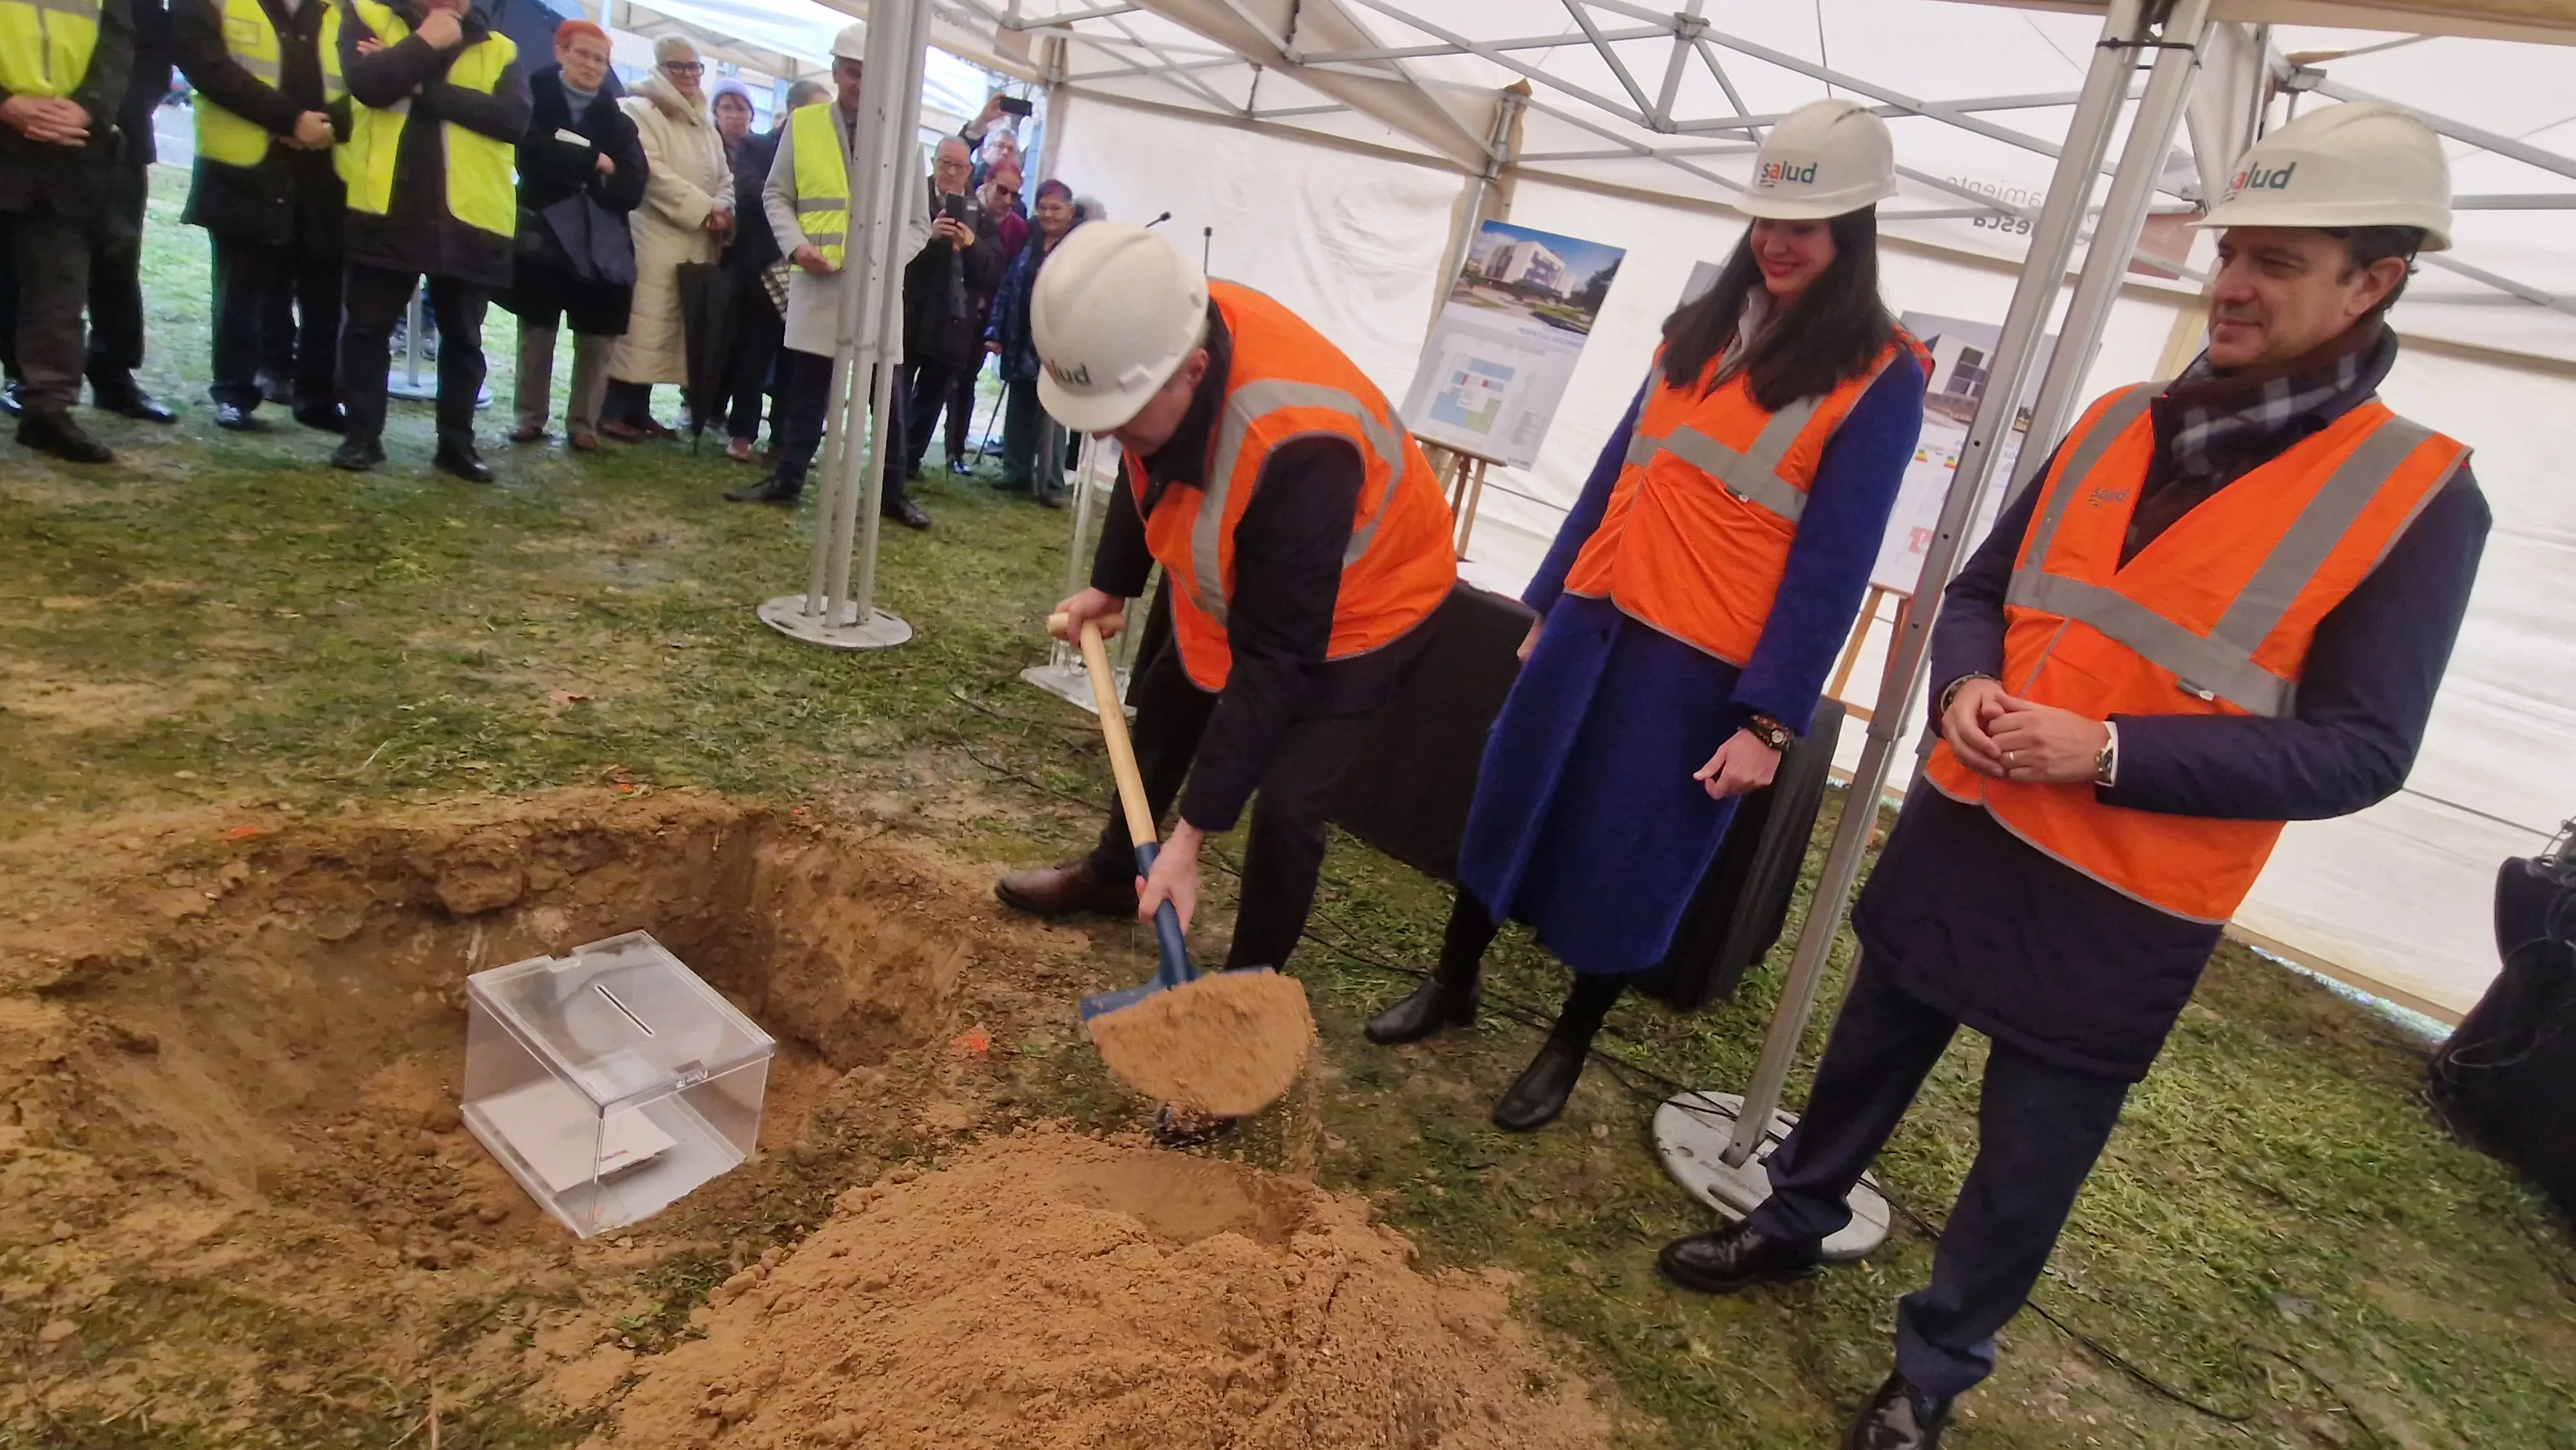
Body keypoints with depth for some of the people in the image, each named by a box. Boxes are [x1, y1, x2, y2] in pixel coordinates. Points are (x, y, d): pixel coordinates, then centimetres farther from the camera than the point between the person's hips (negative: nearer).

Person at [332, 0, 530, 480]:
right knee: (367, 326, 4)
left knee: (463, 337, 8)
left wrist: (423, 88, -10)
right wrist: (425, 43, -6)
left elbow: (514, 117, -8)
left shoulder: (498, 50, 11)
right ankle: (362, 436, 15)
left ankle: (456, 442, 19)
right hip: (387, 208, -1)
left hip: (470, 217, 1)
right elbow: (367, 83, -10)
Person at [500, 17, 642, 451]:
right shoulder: (536, 95, 6)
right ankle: (530, 415, 12)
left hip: (602, 238, 1)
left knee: (597, 335, -1)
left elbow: (632, 184, -2)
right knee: (537, 329, 3)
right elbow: (533, 150, -11)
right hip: (545, 229, -1)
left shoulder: (616, 116, 11)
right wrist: (594, 162, -12)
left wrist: (570, 165, -11)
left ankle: (583, 422, 6)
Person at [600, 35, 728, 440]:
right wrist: (704, 210, -16)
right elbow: (653, 173, -13)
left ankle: (639, 408, 13)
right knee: (641, 324, -10)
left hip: (698, 244, 7)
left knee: (670, 327, 6)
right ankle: (613, 410, -5)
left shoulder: (705, 125, 21)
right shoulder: (638, 111, -1)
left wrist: (721, 210, -5)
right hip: (654, 239, -7)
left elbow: (724, 180, 17)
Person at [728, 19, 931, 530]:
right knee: (806, 389, 7)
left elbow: (919, 223, 6)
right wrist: (796, 244, -8)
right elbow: (776, 195, 10)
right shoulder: (802, 125, 6)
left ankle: (892, 492, 13)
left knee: (888, 395, 3)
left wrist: (888, 256, -12)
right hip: (816, 282, 1)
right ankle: (788, 479, 19)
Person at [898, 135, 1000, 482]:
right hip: (907, 316, -2)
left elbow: (994, 271, 0)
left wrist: (972, 245, -18)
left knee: (932, 399, 9)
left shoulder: (979, 215, 8)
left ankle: (910, 461, 19)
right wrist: (928, 235, -23)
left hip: (951, 324, 3)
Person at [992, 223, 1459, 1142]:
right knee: (1164, 705, 22)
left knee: (1284, 809, -15)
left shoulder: (1298, 447, -45)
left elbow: (1274, 663, -38)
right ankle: (1113, 874, 48)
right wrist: (1111, 586, 6)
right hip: (1233, 578, 8)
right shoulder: (1163, 343, -23)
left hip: (1356, 607, -7)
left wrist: (1192, 834, -35)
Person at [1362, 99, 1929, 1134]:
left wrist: (1770, 719, -16)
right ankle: (1452, 987, 35)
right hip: (1597, 619, 6)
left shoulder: (1878, 377, -8)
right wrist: (1547, 601, 16)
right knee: (1510, 805, 14)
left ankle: (1569, 1048, 30)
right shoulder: (1705, 325, 10)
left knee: (1625, 860, 7)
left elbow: (1834, 565, -12)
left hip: (1702, 663, -6)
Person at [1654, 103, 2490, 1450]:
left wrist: (2106, 753, -24)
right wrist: (1966, 689, -12)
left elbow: (2359, 752, -13)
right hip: (1962, 834, 4)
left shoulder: (2418, 497, -10)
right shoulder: (2116, 424, 3)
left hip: (2125, 912, -4)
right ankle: (1795, 1220, 46)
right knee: (1867, 1057, 21)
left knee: (2025, 1162, 13)